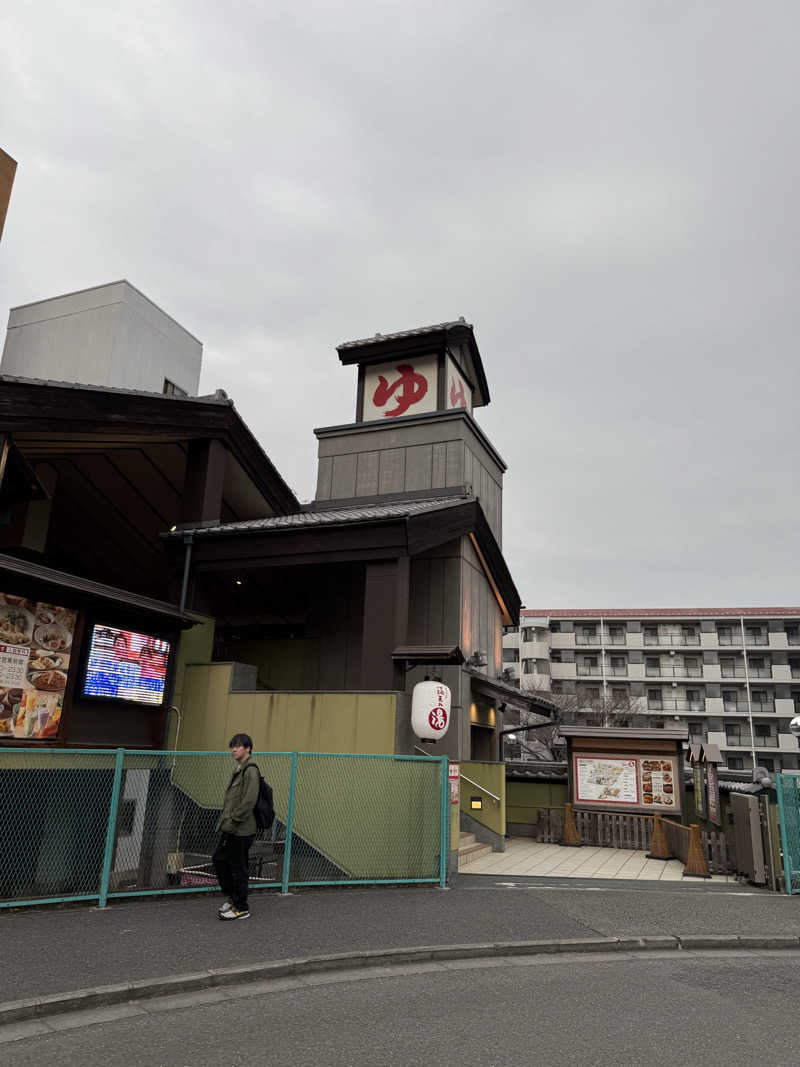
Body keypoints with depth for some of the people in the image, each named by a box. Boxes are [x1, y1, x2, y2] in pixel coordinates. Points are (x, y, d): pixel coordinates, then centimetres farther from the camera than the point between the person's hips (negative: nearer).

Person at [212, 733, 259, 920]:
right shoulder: (238, 769, 13)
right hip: (230, 829, 10)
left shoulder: (250, 770, -17)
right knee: (219, 860, 18)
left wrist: (233, 820, -19)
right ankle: (233, 898, 32)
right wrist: (224, 819, 13)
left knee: (238, 869, 0)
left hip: (241, 831, -10)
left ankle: (241, 908, 14)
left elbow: (249, 801, -23)